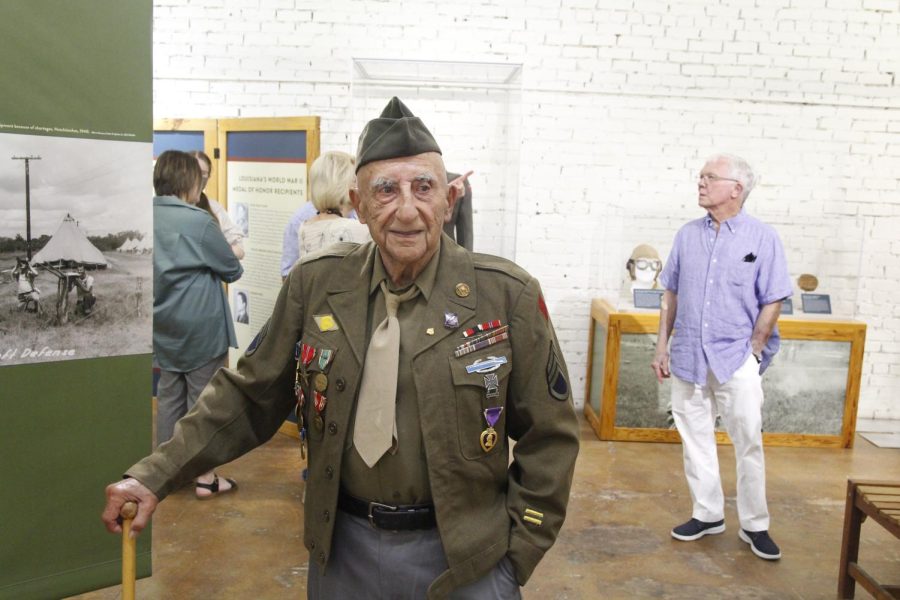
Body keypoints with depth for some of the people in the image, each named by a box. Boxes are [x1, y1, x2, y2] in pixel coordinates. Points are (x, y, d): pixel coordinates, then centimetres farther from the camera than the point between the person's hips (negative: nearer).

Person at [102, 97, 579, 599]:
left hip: (465, 557, -2)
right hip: (342, 549, 3)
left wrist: (517, 554, -5)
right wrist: (156, 476, -3)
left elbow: (549, 435, -5)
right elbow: (249, 396, 3)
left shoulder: (508, 294, -12)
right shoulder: (315, 284, -5)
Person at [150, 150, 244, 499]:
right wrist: (235, 266, 14)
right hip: (200, 328, -6)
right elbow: (232, 270, -7)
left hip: (163, 327, 6)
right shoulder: (198, 221, -19)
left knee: (168, 396, 16)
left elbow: (164, 265, 11)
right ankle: (205, 477, 12)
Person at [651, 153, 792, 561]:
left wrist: (754, 352, -5)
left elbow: (772, 302, -2)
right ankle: (708, 514, 26)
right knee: (695, 439, 11)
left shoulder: (762, 238, -4)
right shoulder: (687, 236, 6)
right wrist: (662, 347, 7)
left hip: (736, 359, -3)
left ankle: (754, 525, 17)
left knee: (749, 443, 2)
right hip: (688, 358, 4)